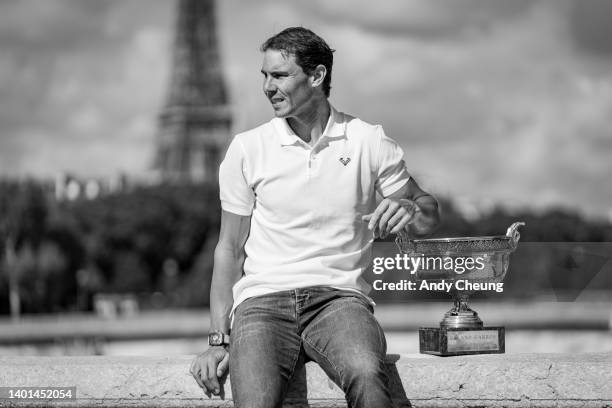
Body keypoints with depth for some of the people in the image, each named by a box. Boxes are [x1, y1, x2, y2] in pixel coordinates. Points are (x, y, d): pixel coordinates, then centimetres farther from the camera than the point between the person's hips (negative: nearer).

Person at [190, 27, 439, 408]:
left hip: (339, 295, 0)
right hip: (263, 300, 0)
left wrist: (411, 210, -11)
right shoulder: (246, 149, 7)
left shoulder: (370, 142, 6)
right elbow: (230, 249, 11)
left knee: (367, 376, -34)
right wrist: (219, 340, 3)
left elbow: (428, 217, 15)